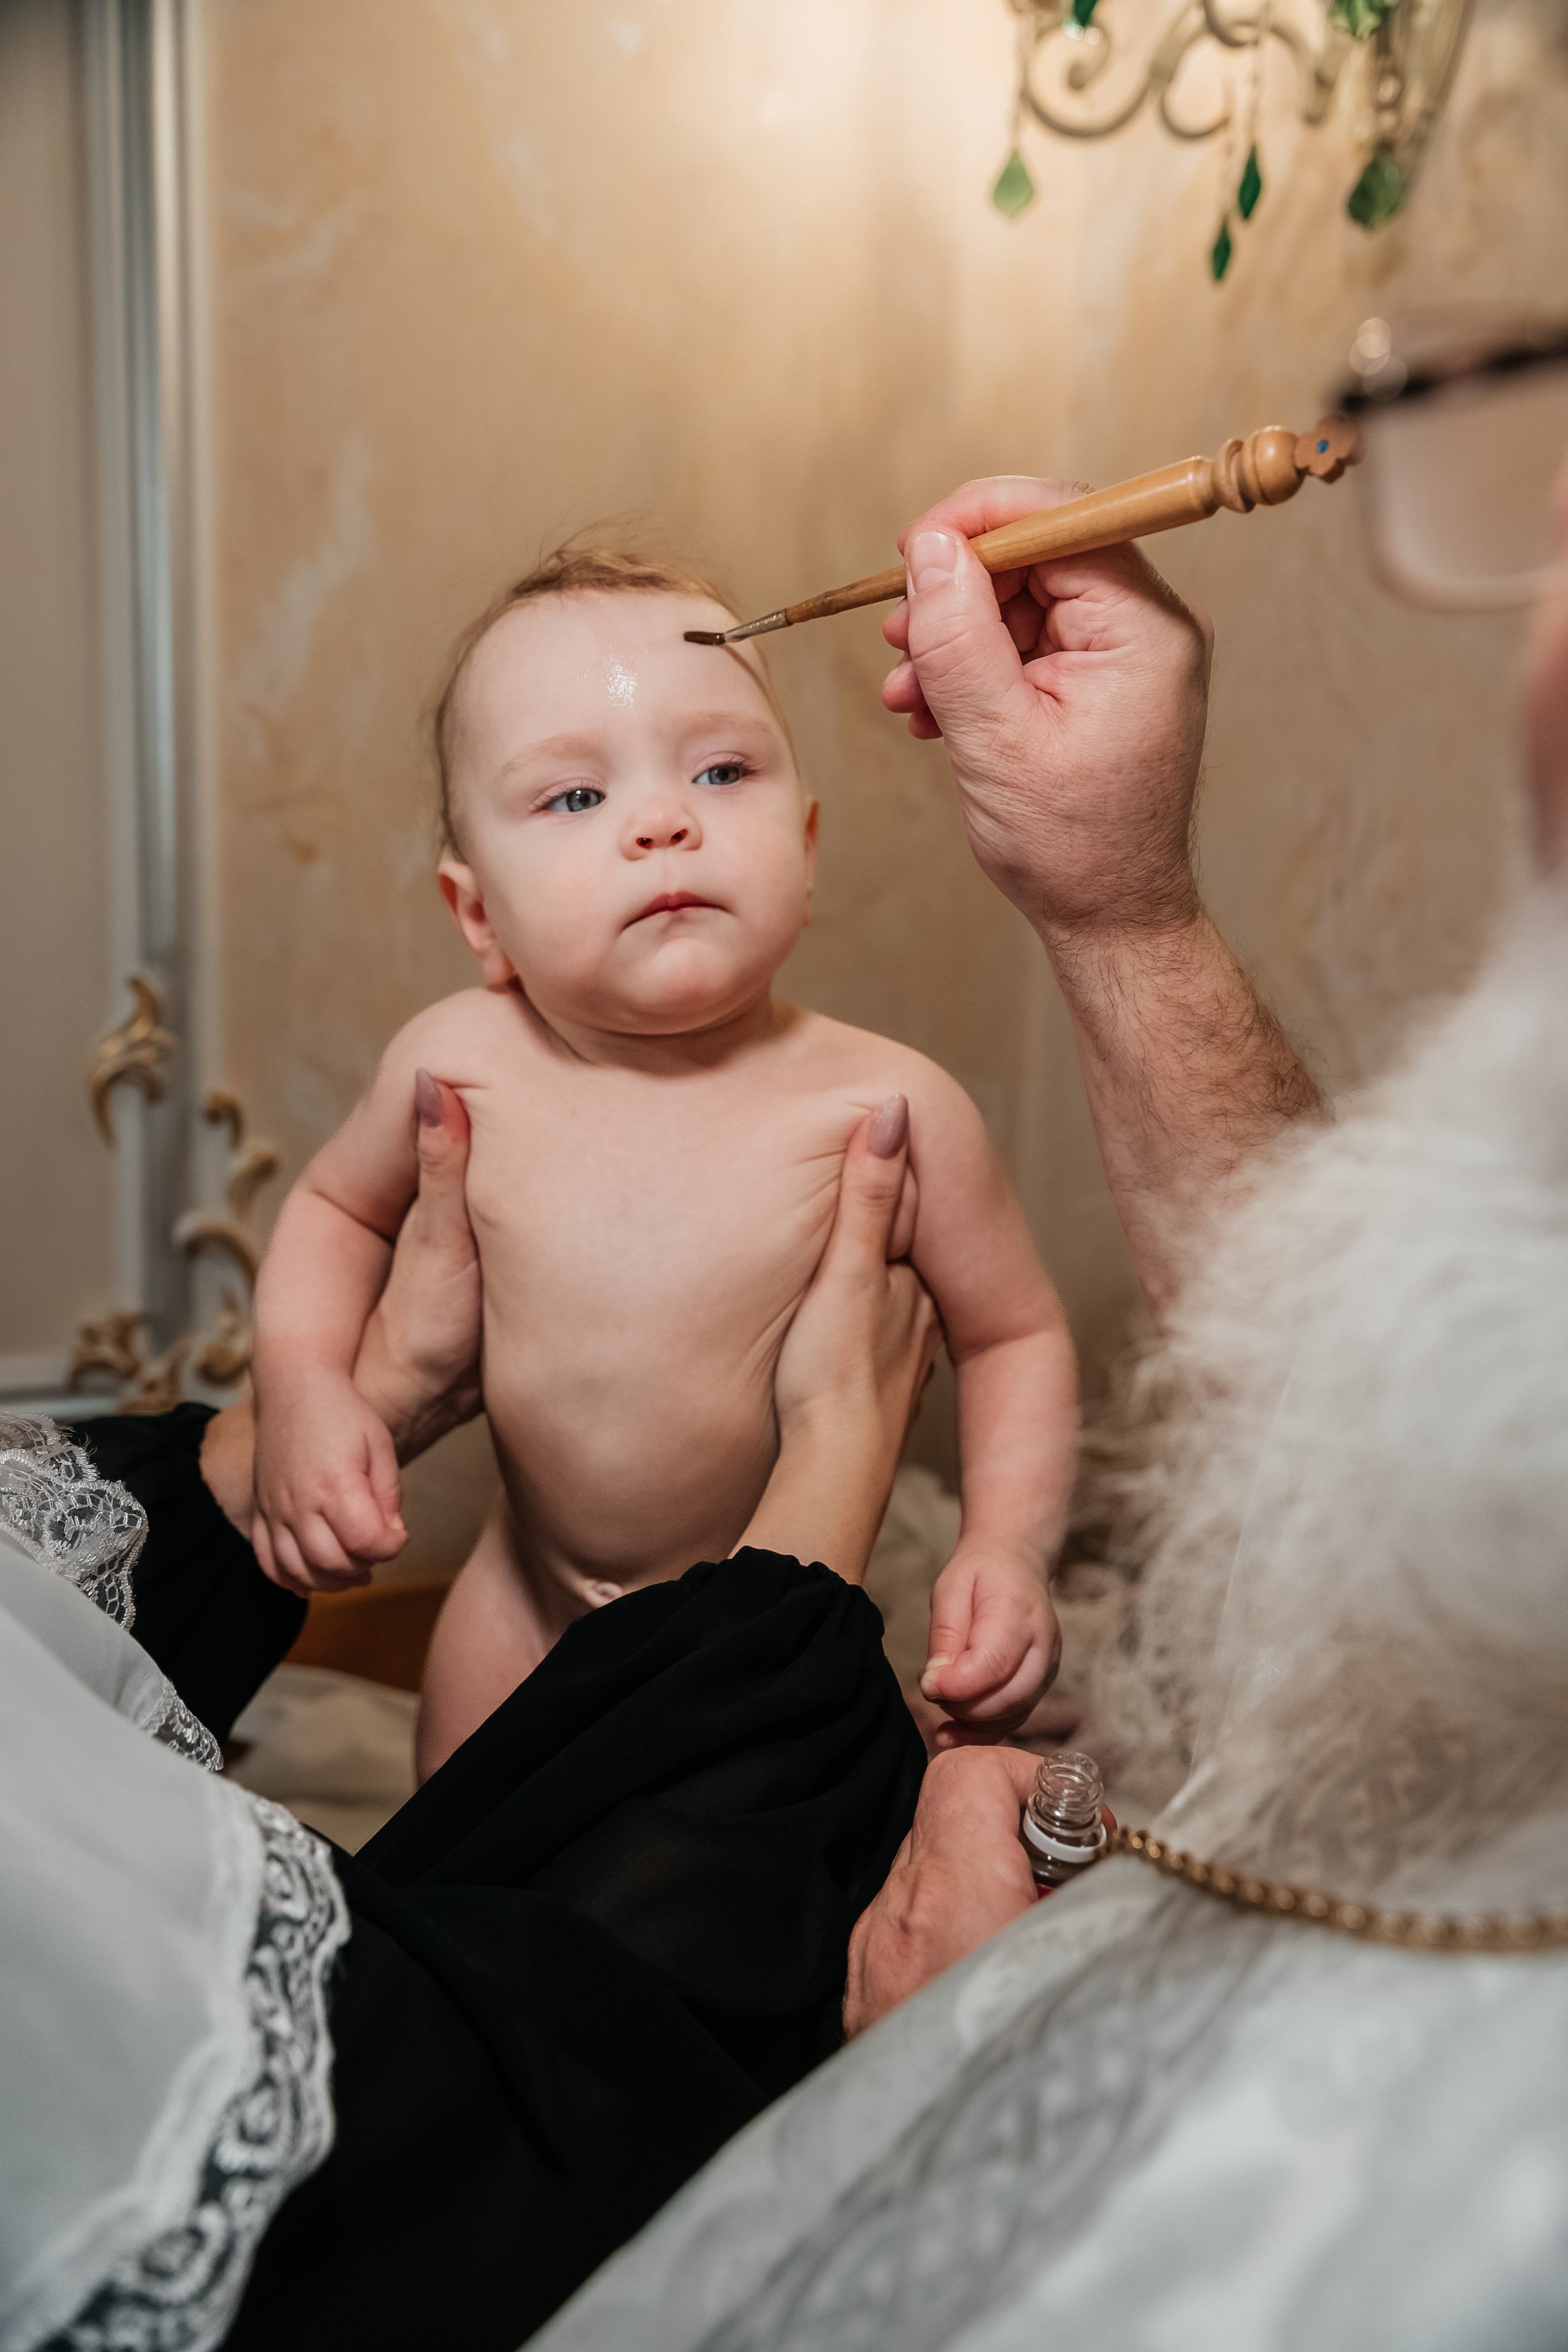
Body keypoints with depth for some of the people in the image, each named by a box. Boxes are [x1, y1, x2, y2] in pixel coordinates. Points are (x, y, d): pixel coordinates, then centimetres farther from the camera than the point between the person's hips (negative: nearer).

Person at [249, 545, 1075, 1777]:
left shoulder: (890, 1105, -25)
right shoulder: (460, 1065, -18)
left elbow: (1016, 1337, -10)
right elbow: (335, 1208, 4)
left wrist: (1009, 1549, -25)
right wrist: (302, 1385, -13)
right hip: (522, 1617, 3)